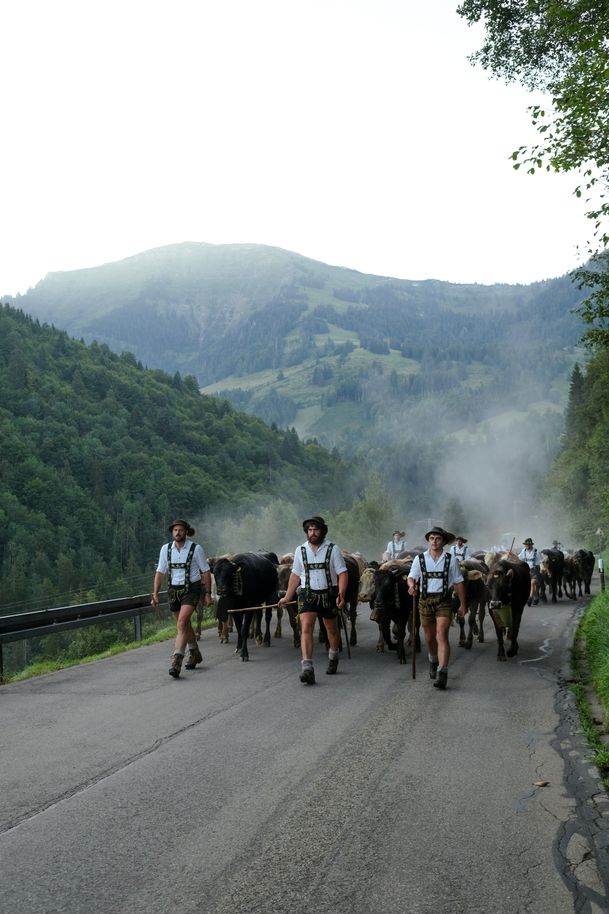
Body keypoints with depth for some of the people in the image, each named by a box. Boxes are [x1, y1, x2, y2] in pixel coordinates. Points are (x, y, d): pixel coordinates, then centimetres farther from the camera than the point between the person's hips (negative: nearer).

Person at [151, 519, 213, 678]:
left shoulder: (196, 549, -7)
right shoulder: (166, 549, 3)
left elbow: (206, 572, -1)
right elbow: (160, 572, 6)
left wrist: (207, 593, -4)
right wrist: (155, 594, 1)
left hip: (191, 589, -4)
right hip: (173, 590, 5)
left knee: (181, 624, -18)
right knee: (185, 625, 17)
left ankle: (176, 661, -20)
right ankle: (194, 654, 37)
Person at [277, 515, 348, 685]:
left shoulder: (332, 549, -4)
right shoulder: (300, 550, 4)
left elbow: (342, 573, -6)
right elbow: (295, 575, 12)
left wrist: (341, 594, -18)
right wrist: (287, 597, 13)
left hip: (329, 594, -1)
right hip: (307, 594, 1)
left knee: (332, 628, 16)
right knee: (306, 628, -16)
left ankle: (333, 658, 43)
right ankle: (307, 668, -22)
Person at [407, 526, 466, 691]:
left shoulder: (451, 560, 2)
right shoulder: (419, 559, 5)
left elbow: (458, 583, 7)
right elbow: (411, 577, 3)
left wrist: (463, 604, 7)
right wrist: (411, 585, -21)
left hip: (444, 601, -2)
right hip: (425, 601, 2)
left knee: (441, 636, -14)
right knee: (429, 637, 14)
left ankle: (442, 672, -16)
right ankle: (433, 661, 42)